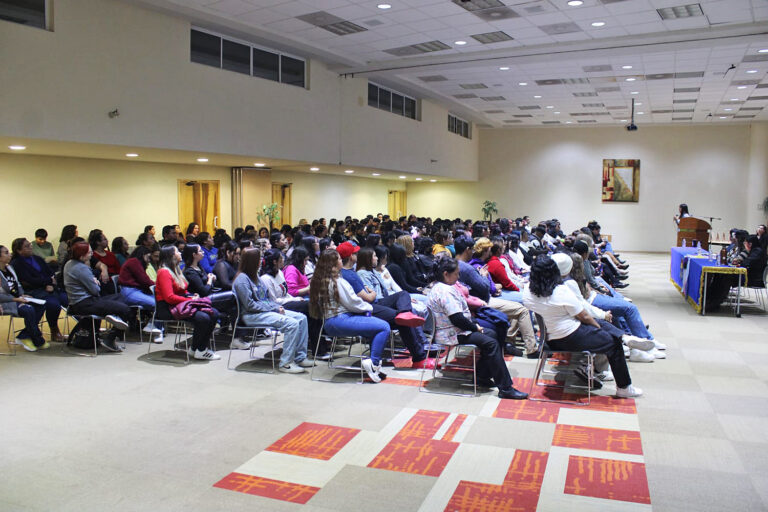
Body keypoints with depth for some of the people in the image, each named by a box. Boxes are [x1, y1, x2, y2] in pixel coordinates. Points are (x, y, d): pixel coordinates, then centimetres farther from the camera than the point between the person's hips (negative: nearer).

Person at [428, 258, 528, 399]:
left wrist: (474, 324, 8)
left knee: (491, 334, 14)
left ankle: (482, 376, 15)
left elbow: (462, 313, 20)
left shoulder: (440, 287, 14)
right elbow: (457, 319, -26)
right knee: (491, 343, -19)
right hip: (452, 335, -12)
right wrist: (475, 327, -11)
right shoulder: (446, 291, -22)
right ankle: (505, 388, -17)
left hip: (454, 329, 12)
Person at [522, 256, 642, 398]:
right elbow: (584, 316, -11)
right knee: (613, 342, 8)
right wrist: (598, 327, 8)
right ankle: (624, 388, 17)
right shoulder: (561, 292, -23)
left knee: (603, 324, 23)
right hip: (570, 338, -8)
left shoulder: (527, 292, -5)